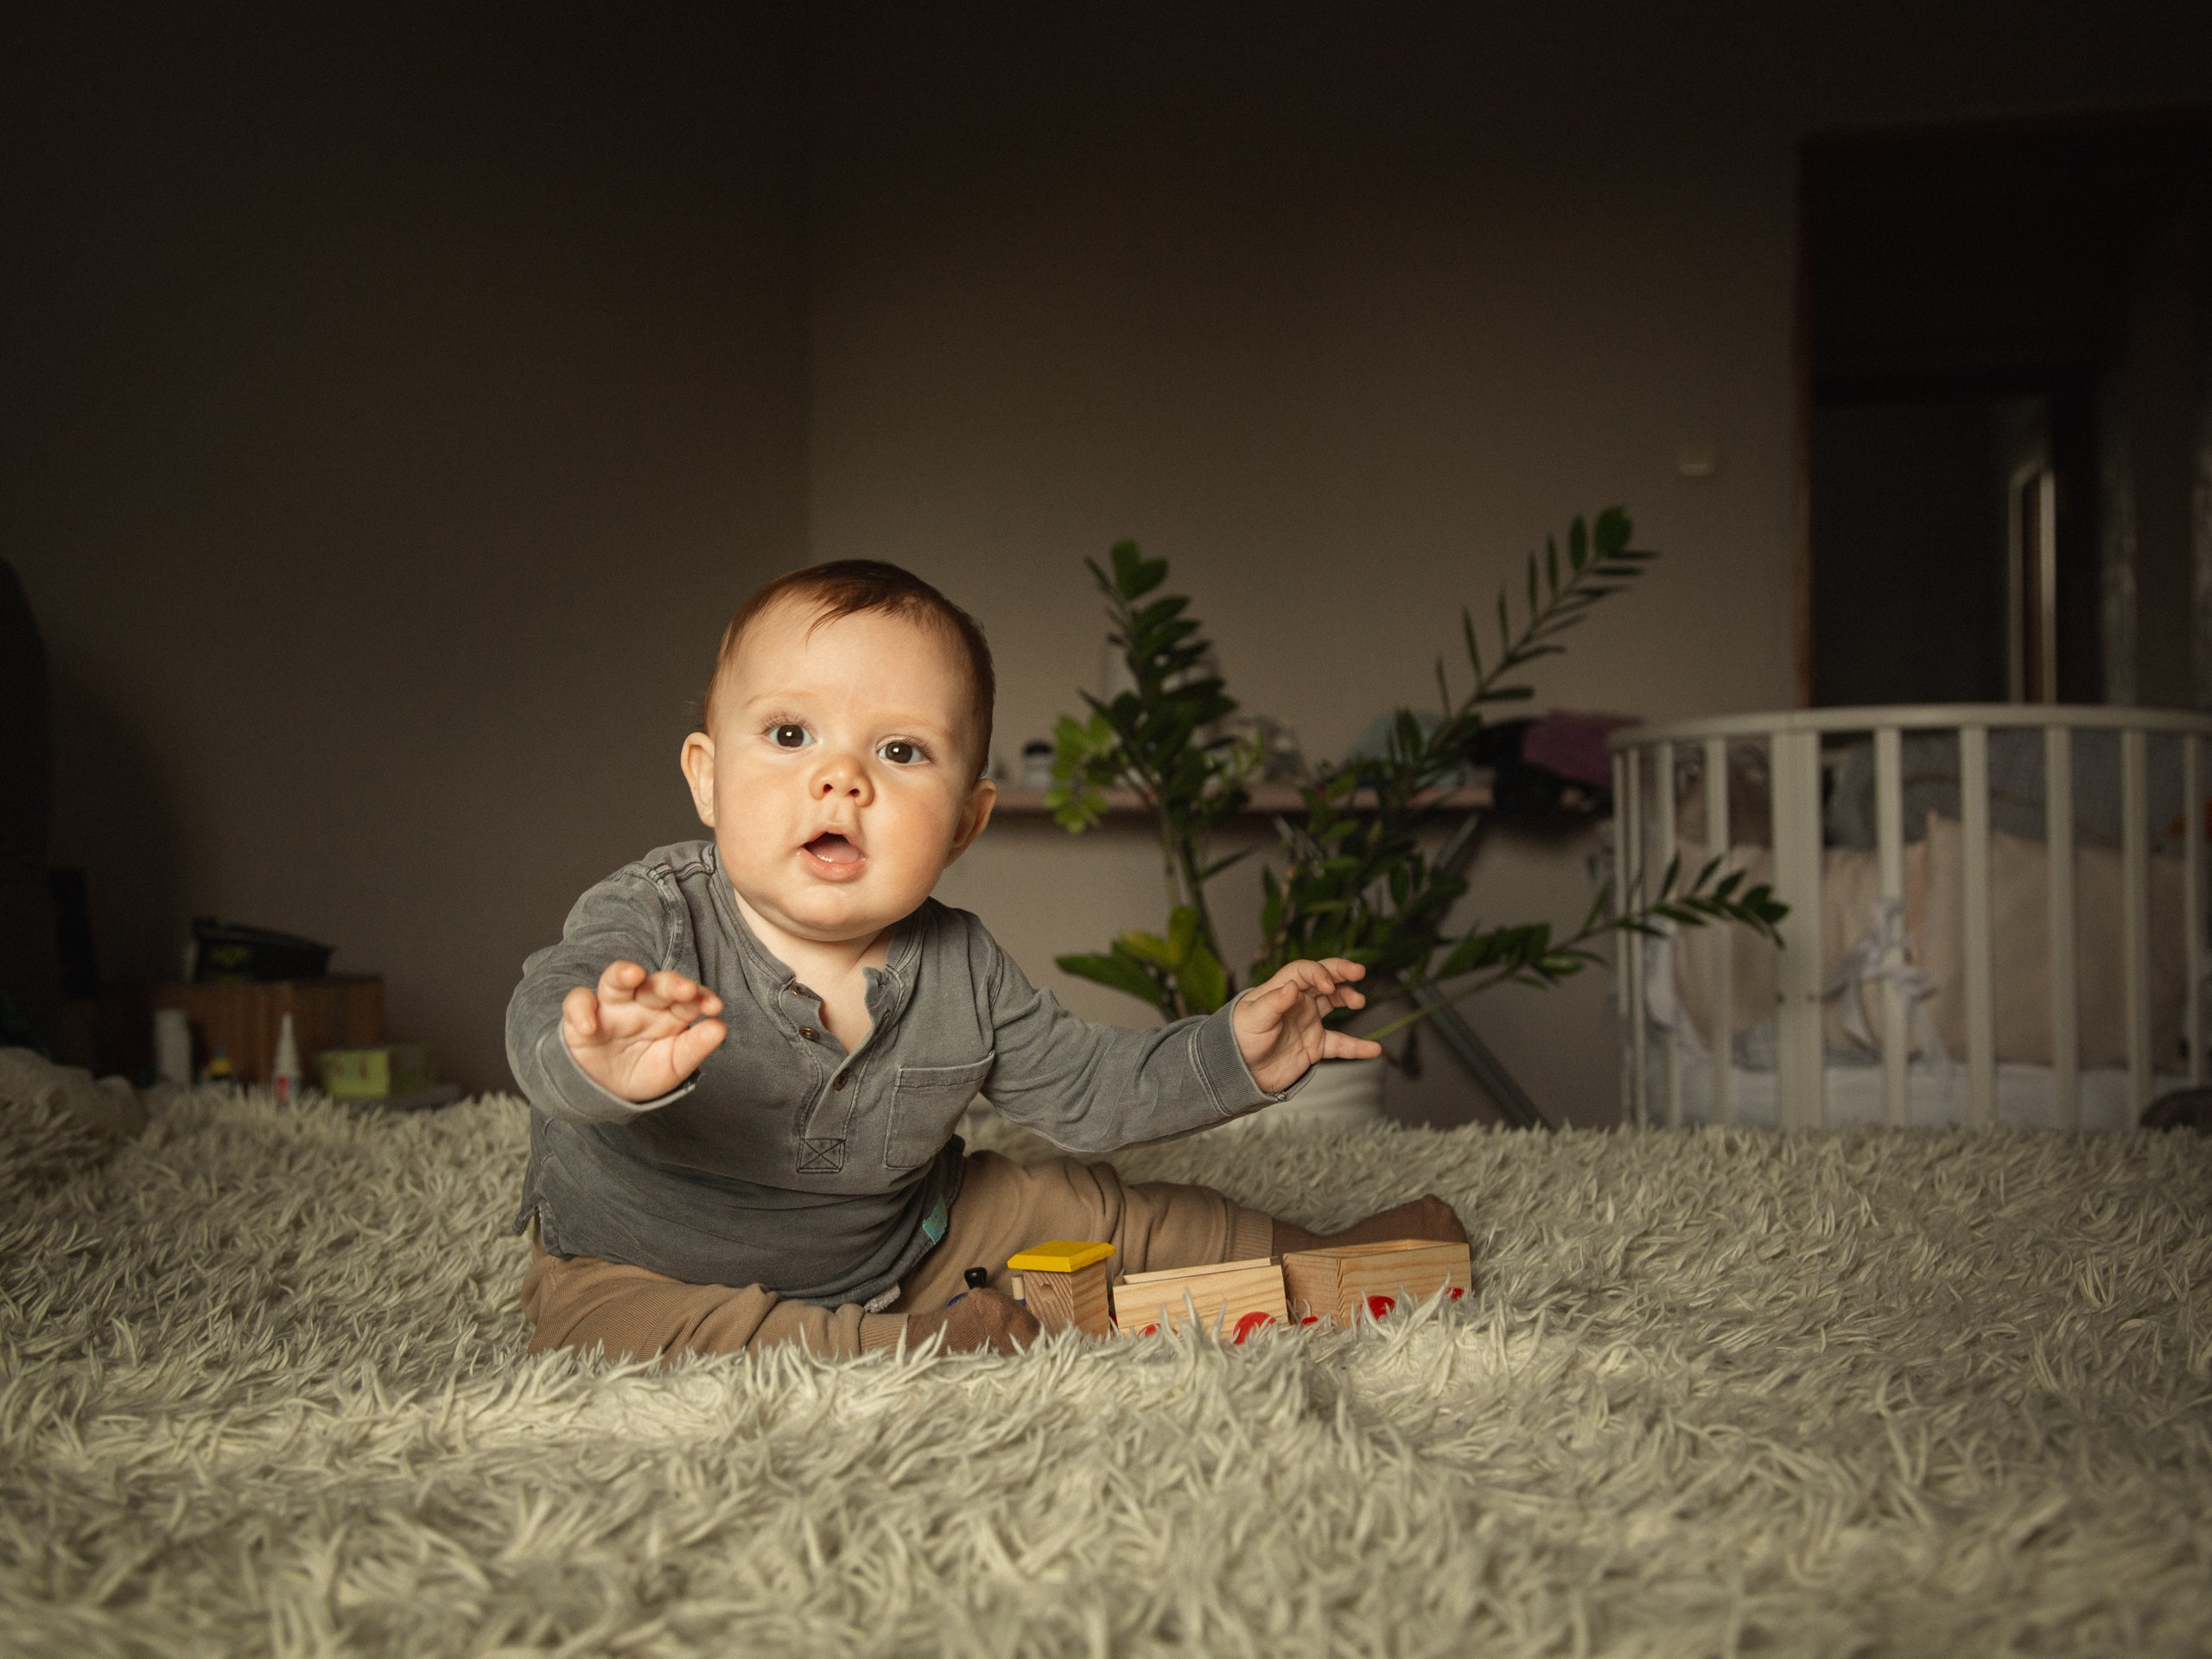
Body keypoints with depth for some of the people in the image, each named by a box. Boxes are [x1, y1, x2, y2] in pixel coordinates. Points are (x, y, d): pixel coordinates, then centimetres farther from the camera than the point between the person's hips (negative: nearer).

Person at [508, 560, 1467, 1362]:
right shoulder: (655, 922, -27)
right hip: (649, 1269, -3)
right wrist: (608, 1061, -73)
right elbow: (548, 1018, -48)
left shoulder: (960, 973, -11)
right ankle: (909, 1348, -26)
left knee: (1083, 1209, 4)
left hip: (897, 1248, 4)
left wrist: (1232, 1053, -10)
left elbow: (1083, 1088, 3)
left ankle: (1310, 1260, 26)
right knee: (601, 1328, -34)